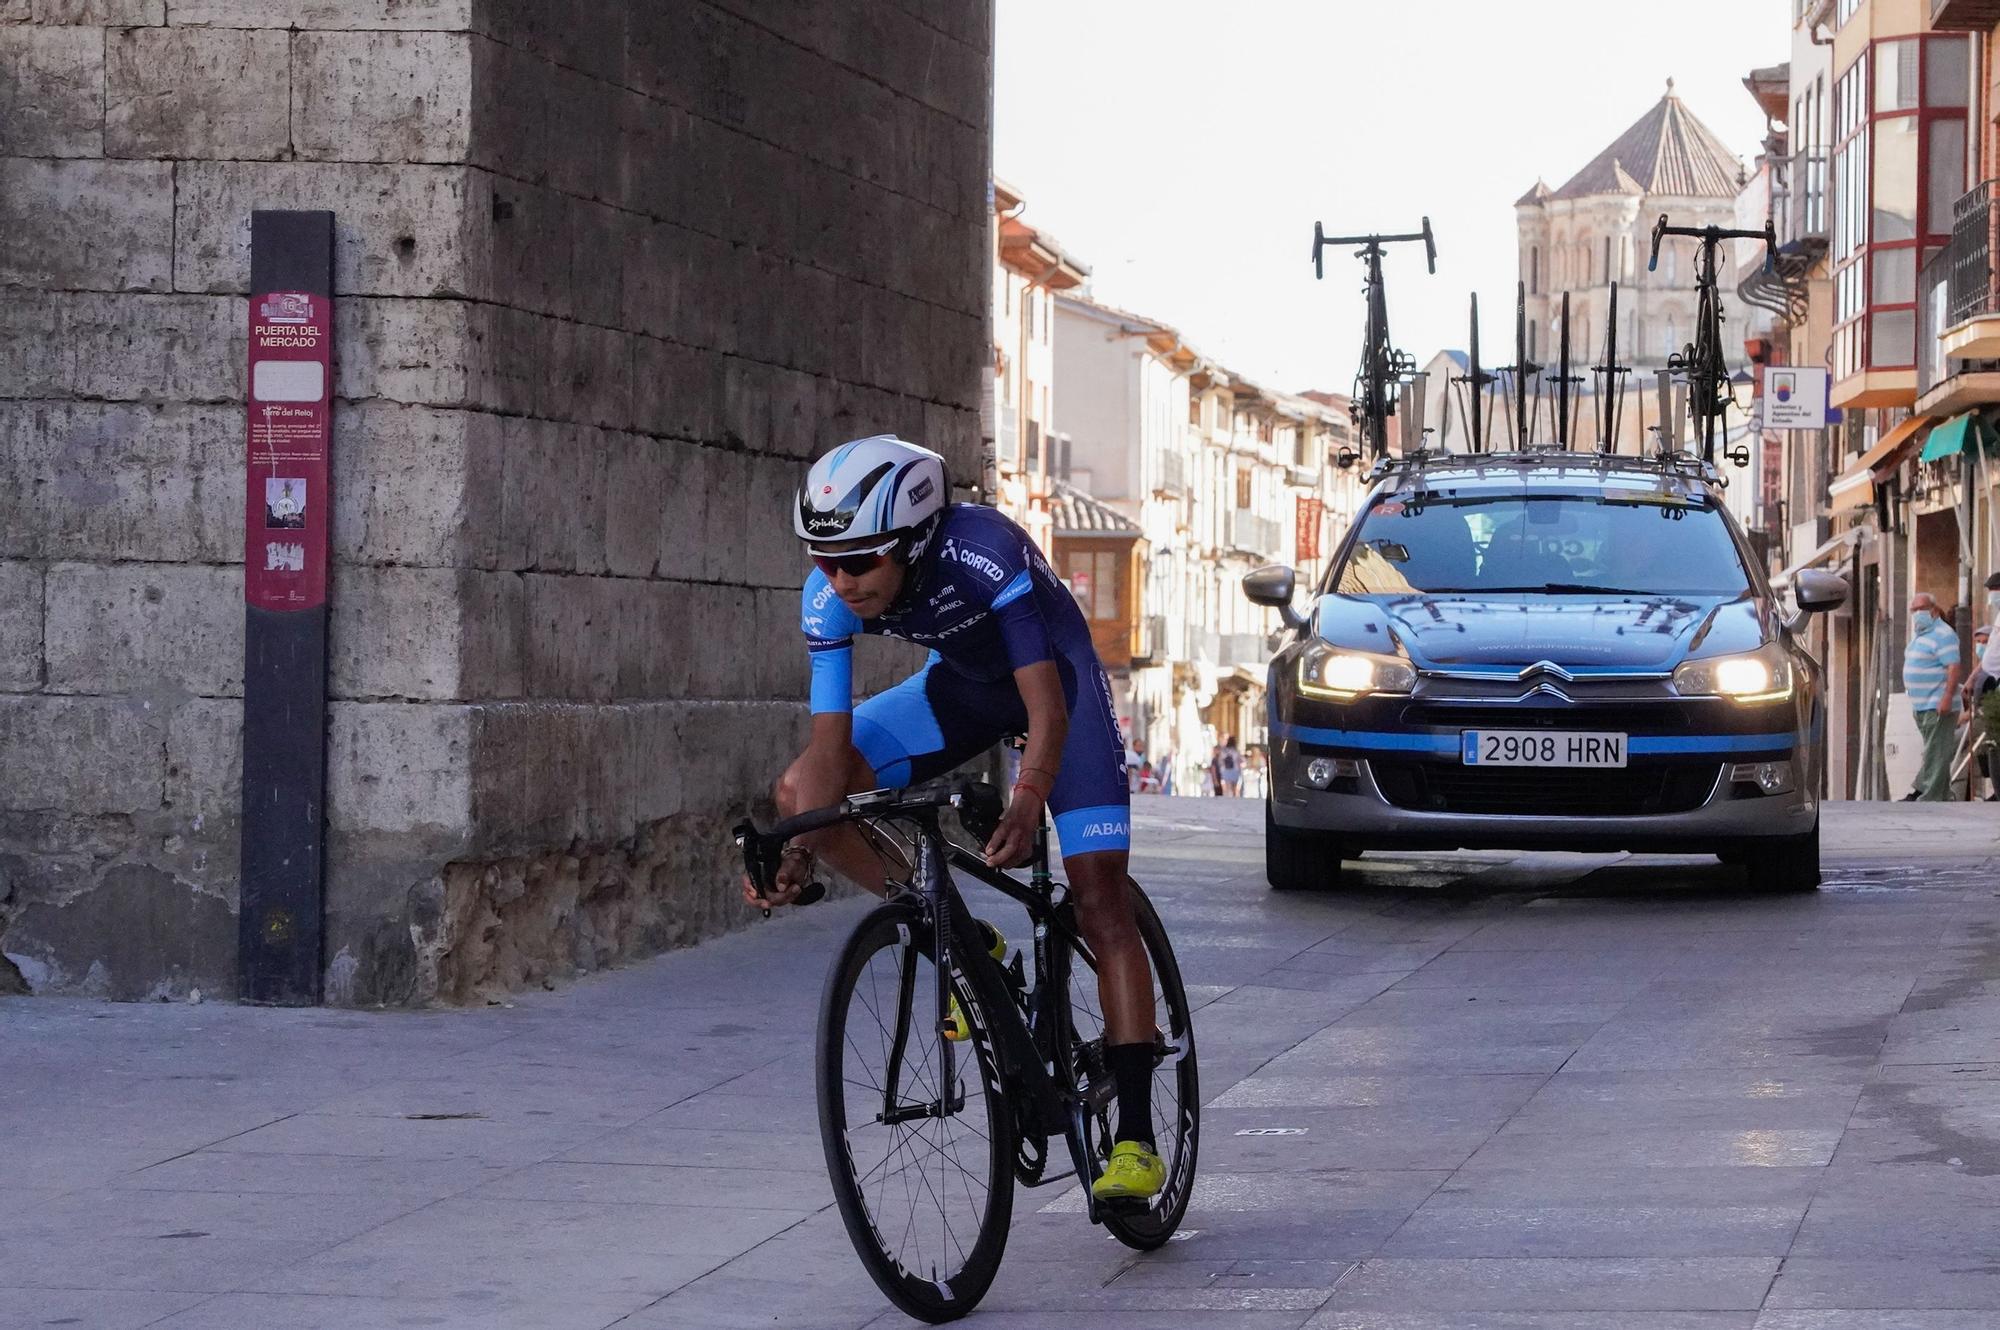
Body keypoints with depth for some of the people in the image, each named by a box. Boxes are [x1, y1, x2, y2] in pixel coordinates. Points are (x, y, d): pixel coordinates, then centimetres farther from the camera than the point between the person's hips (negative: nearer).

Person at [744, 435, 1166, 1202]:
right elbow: (832, 738, -22)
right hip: (962, 683, 5)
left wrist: (1026, 805, -56)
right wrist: (799, 856, -36)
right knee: (802, 791, -16)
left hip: (1051, 672, -5)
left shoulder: (985, 555, -37)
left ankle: (1137, 1136, -13)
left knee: (1099, 896, -15)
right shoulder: (829, 599, -23)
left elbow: (1048, 710, -39)